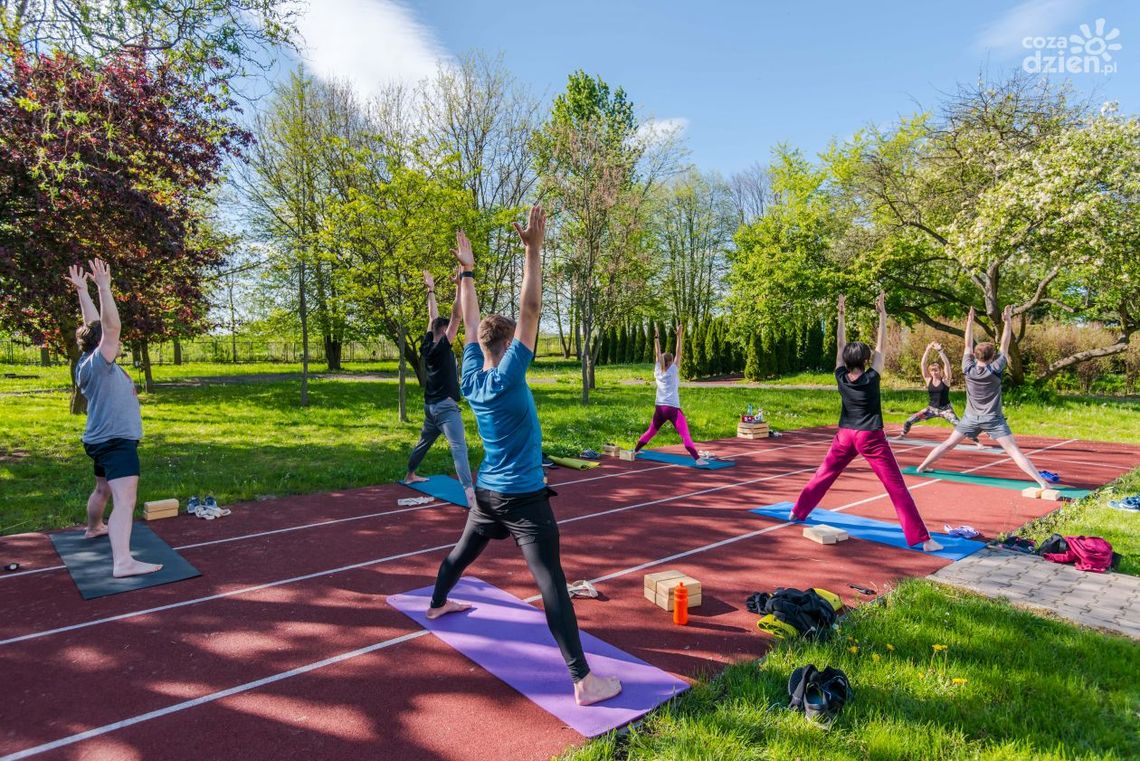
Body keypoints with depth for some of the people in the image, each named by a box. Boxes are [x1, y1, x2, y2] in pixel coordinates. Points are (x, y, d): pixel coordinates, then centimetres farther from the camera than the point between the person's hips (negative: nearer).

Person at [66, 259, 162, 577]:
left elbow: (94, 325, 15)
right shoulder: (98, 363, -17)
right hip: (115, 441, -10)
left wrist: (82, 290, 17)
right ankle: (122, 562, -31)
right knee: (125, 499, -21)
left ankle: (94, 528, 53)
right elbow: (111, 326, -28)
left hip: (106, 440, 10)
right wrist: (103, 286, -28)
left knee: (104, 490, 31)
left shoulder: (89, 363, 8)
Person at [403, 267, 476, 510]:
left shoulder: (426, 346, 9)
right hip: (445, 406, -9)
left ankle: (410, 475, 46)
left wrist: (431, 289, 28)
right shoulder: (441, 347, -11)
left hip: (431, 406, 9)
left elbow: (432, 317, 19)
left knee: (424, 442, 28)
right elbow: (456, 316, -19)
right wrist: (459, 286, -20)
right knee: (459, 448, -21)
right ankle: (470, 494, -34)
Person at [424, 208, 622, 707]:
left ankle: (437, 604, 54)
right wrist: (533, 250, -25)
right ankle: (583, 680, -8)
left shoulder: (471, 378, 1)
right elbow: (530, 311, -25)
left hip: (487, 492, 8)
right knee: (551, 580, -9)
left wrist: (467, 270, 17)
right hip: (523, 497, -8)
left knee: (464, 550, 30)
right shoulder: (506, 378, -19)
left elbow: (471, 322, 10)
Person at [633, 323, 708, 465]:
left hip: (659, 408, 6)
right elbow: (678, 353, -6)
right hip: (672, 408, -6)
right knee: (685, 435, -13)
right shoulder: (673, 371, -5)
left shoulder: (658, 371, 7)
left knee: (651, 431, 23)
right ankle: (698, 459, -24)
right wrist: (679, 335, -5)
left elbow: (657, 354, 13)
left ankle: (635, 450, 32)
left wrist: (656, 337, 16)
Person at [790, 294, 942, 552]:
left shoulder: (841, 377, -4)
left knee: (824, 474, 19)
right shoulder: (871, 378, -13)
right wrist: (882, 314, -4)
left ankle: (798, 511, 25)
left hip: (845, 435, 5)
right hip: (870, 437, -4)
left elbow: (840, 345, 4)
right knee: (896, 486, -4)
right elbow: (881, 346, -9)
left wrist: (841, 315, 6)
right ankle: (922, 538, -4)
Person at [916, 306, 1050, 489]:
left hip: (971, 417, 3)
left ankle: (922, 466, 13)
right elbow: (1005, 346, -6)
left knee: (948, 443, 11)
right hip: (993, 419, -2)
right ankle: (1041, 481, -12)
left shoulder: (968, 369, -7)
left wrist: (970, 321, 5)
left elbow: (968, 345, 2)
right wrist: (1008, 321, -5)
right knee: (1014, 450, -7)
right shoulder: (995, 370, -12)